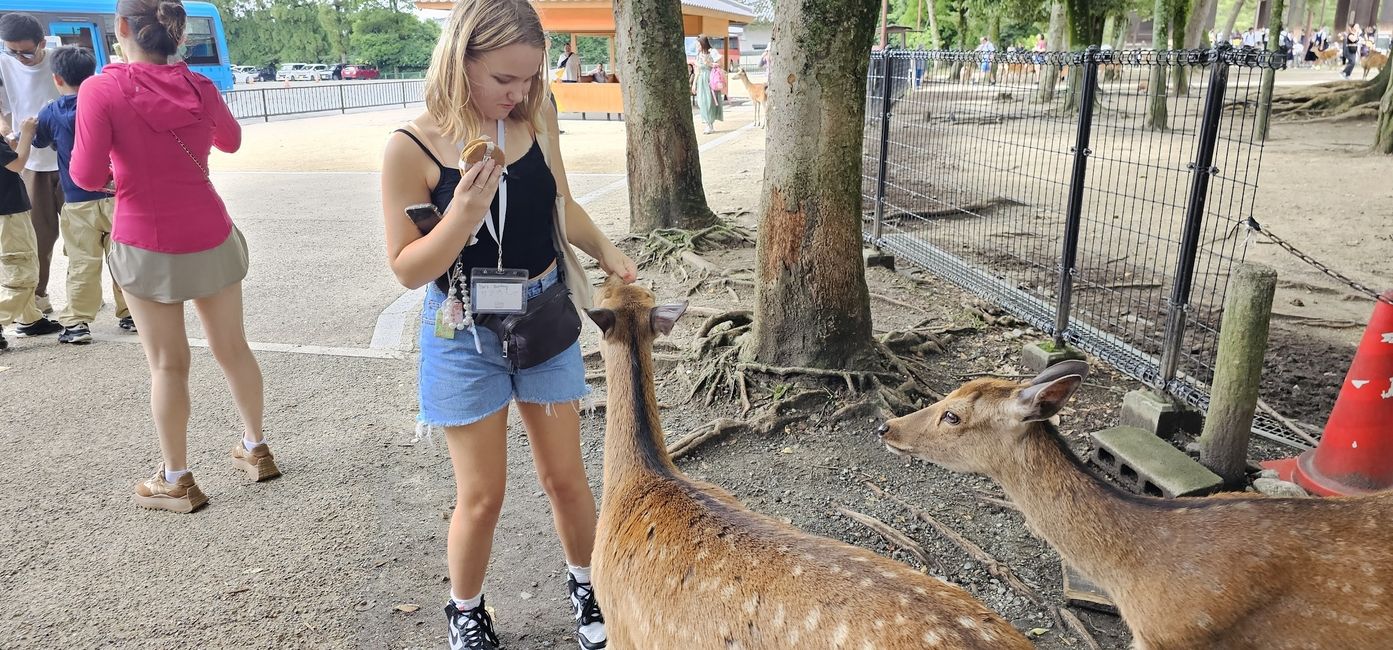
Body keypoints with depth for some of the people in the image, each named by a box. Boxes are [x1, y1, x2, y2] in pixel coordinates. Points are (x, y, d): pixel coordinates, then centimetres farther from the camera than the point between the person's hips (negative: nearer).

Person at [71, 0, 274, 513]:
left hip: (147, 246, -3)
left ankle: (176, 481, 16)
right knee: (232, 347, 15)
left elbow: (88, 177, -14)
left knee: (168, 364, 6)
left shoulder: (101, 91, -12)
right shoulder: (200, 87, -1)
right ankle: (255, 450, 29)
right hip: (212, 239, 3)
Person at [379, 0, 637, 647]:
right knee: (482, 494, 7)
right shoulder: (412, 147, -16)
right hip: (466, 335, -3)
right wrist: (462, 216, -28)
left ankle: (583, 584, 39)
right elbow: (407, 268, -12)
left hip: (545, 320, 4)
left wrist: (606, 250, 0)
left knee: (565, 476, 13)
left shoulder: (535, 119, -4)